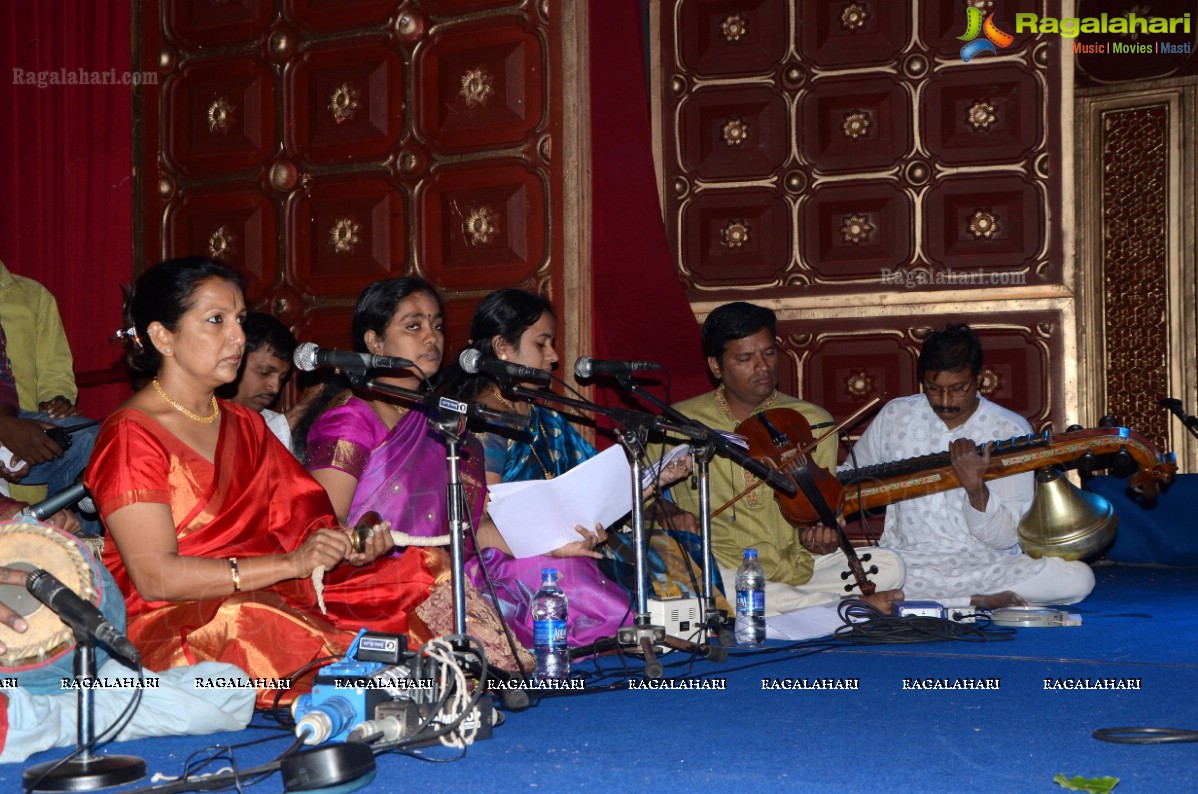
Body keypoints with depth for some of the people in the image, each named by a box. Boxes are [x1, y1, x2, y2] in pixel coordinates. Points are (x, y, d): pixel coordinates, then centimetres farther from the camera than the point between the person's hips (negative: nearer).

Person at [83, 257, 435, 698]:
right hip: (170, 626, -7)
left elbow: (293, 524, 13)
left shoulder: (244, 425, 20)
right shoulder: (131, 435, -4)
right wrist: (291, 563, -21)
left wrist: (346, 550, -11)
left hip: (278, 601, 7)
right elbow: (154, 577, -15)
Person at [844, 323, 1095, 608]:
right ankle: (979, 602, -14)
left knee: (1077, 578, -27)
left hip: (987, 566, -1)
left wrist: (976, 490, -25)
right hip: (907, 564, 1)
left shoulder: (1011, 432, -5)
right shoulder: (895, 416, 2)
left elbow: (1006, 539, -8)